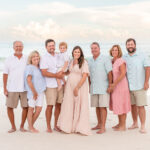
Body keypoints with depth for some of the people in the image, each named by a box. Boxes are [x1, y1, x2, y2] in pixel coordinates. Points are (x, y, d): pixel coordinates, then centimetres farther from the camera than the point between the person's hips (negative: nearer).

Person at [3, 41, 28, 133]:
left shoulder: (27, 59, 7)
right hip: (12, 88, 0)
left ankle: (22, 126, 17)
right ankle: (13, 127, 17)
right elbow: (5, 75, 3)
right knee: (10, 107, 1)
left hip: (25, 88, 1)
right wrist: (5, 88, -2)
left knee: (26, 107, 1)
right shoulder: (9, 60, 4)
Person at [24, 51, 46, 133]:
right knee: (31, 108, 4)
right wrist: (34, 92, -13)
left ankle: (31, 125, 22)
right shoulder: (29, 67, -8)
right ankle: (30, 127, 14)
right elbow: (28, 80, -14)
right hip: (33, 92, -7)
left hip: (40, 91, 7)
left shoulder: (39, 68, 13)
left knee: (39, 109, 5)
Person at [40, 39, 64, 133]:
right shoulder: (44, 58, -4)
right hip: (50, 85, -5)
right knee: (50, 106, -3)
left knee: (59, 105, 8)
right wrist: (56, 75, -16)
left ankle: (56, 125, 19)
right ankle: (48, 127, 8)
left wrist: (62, 73, 3)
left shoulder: (58, 56, 13)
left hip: (60, 84, 5)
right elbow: (44, 73, -13)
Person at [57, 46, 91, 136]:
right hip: (70, 86, 6)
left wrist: (77, 88, -17)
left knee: (79, 107, -4)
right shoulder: (71, 62, 14)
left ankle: (80, 128, 2)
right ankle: (69, 127, 11)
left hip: (80, 87, -6)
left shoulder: (84, 62, -6)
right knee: (69, 106, 4)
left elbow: (84, 76, -13)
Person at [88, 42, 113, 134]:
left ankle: (103, 127, -3)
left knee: (103, 106, -6)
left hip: (103, 87, -6)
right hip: (93, 88, 6)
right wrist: (89, 85, 14)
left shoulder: (105, 59, -4)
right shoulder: (89, 61, 13)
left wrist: (110, 85, -12)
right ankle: (99, 124, 22)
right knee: (97, 107, 10)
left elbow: (110, 73, -8)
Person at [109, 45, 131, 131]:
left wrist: (114, 84, -22)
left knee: (122, 105, -1)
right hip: (115, 87, 8)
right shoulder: (112, 61, 9)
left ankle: (123, 125, 8)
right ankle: (120, 124, 26)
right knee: (117, 105, 14)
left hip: (121, 86, -8)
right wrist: (112, 84, 4)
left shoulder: (121, 61, -15)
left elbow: (123, 74, -22)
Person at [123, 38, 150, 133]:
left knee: (140, 106, -5)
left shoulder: (142, 56, -1)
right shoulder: (124, 58, 10)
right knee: (132, 105, 11)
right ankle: (135, 123, 24)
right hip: (128, 86, 4)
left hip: (139, 86, -4)